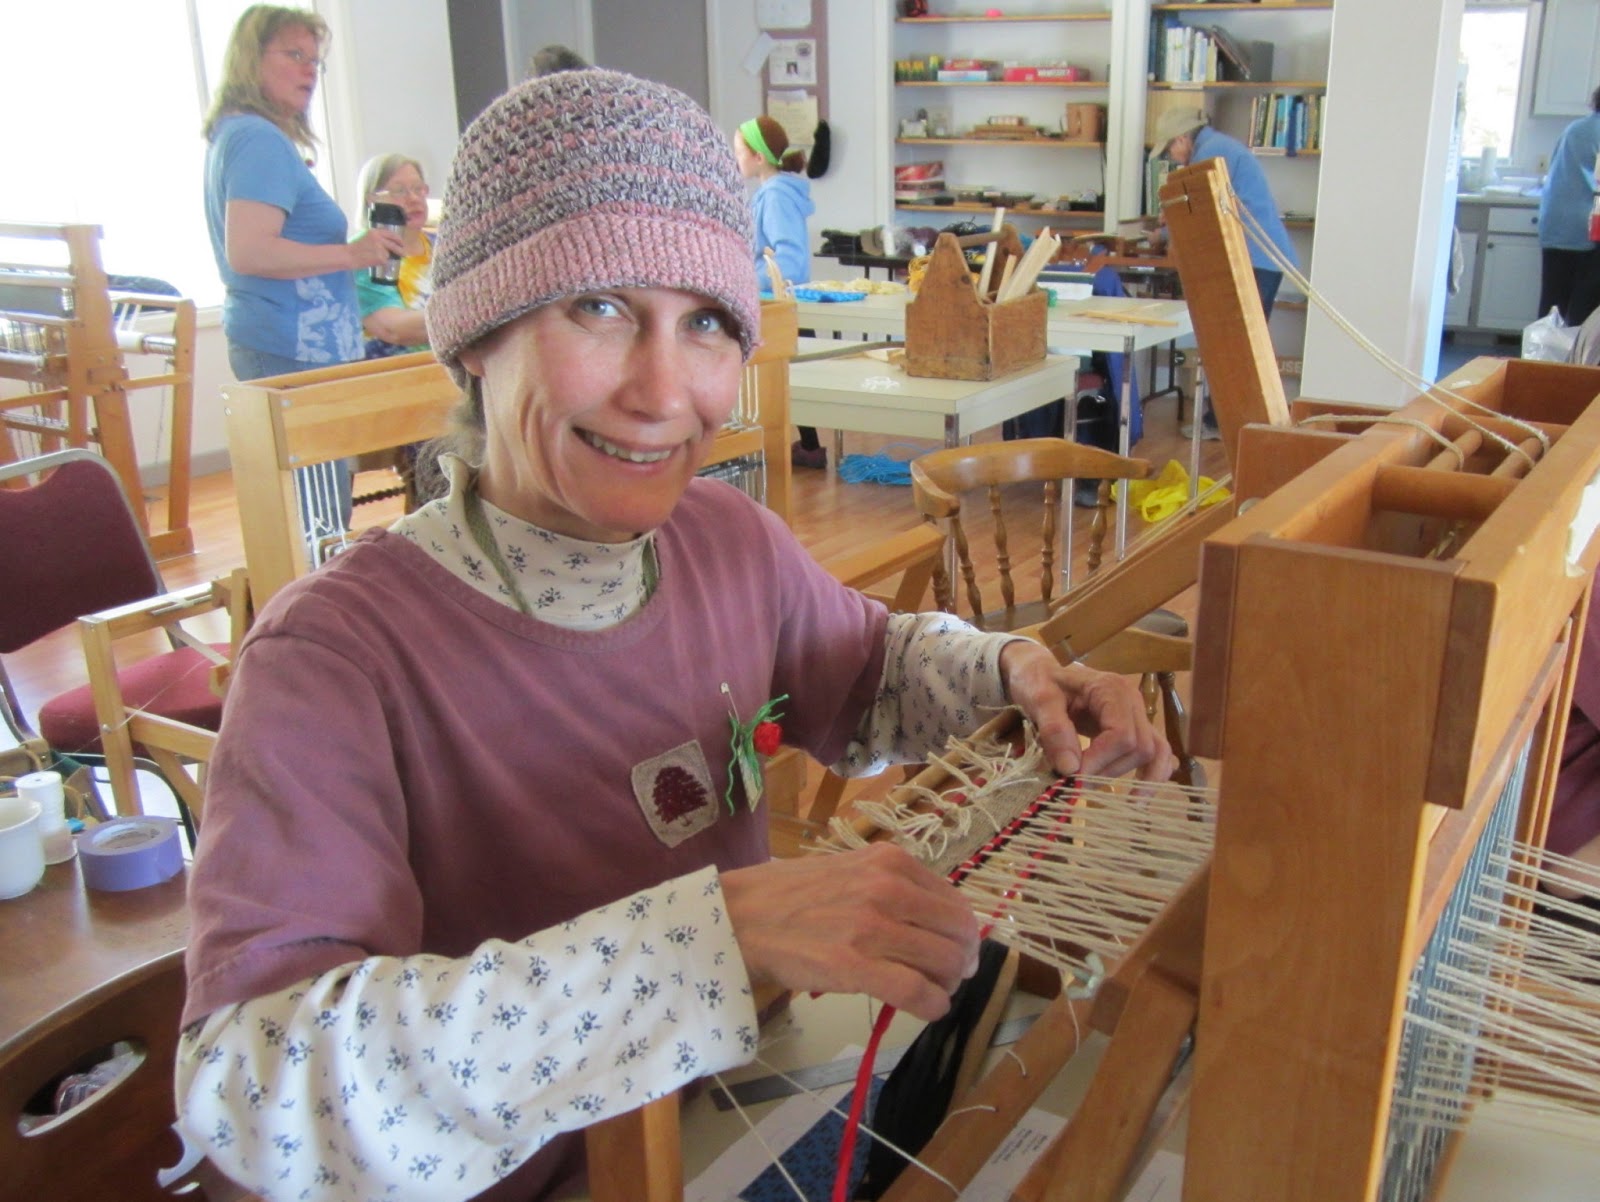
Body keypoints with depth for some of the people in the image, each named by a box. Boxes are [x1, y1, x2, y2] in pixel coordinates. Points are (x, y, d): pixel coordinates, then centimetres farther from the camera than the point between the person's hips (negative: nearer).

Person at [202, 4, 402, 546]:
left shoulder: (234, 136, 18)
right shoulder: (260, 140, -14)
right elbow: (247, 252, -24)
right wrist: (351, 254, -20)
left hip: (261, 339, 11)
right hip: (295, 350, -11)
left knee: (301, 517, 15)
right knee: (321, 529, -7)